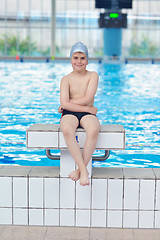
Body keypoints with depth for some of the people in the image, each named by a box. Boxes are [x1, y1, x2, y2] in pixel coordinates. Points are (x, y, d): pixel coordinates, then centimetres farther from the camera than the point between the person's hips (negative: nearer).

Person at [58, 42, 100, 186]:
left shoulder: (93, 76, 8)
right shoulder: (66, 79, 7)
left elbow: (87, 99, -6)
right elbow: (64, 103, -7)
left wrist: (67, 104, -4)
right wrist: (88, 109, -10)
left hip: (87, 114, 0)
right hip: (70, 114, 0)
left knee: (94, 130, -37)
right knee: (67, 130, -37)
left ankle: (80, 170, -28)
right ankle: (84, 170, -34)